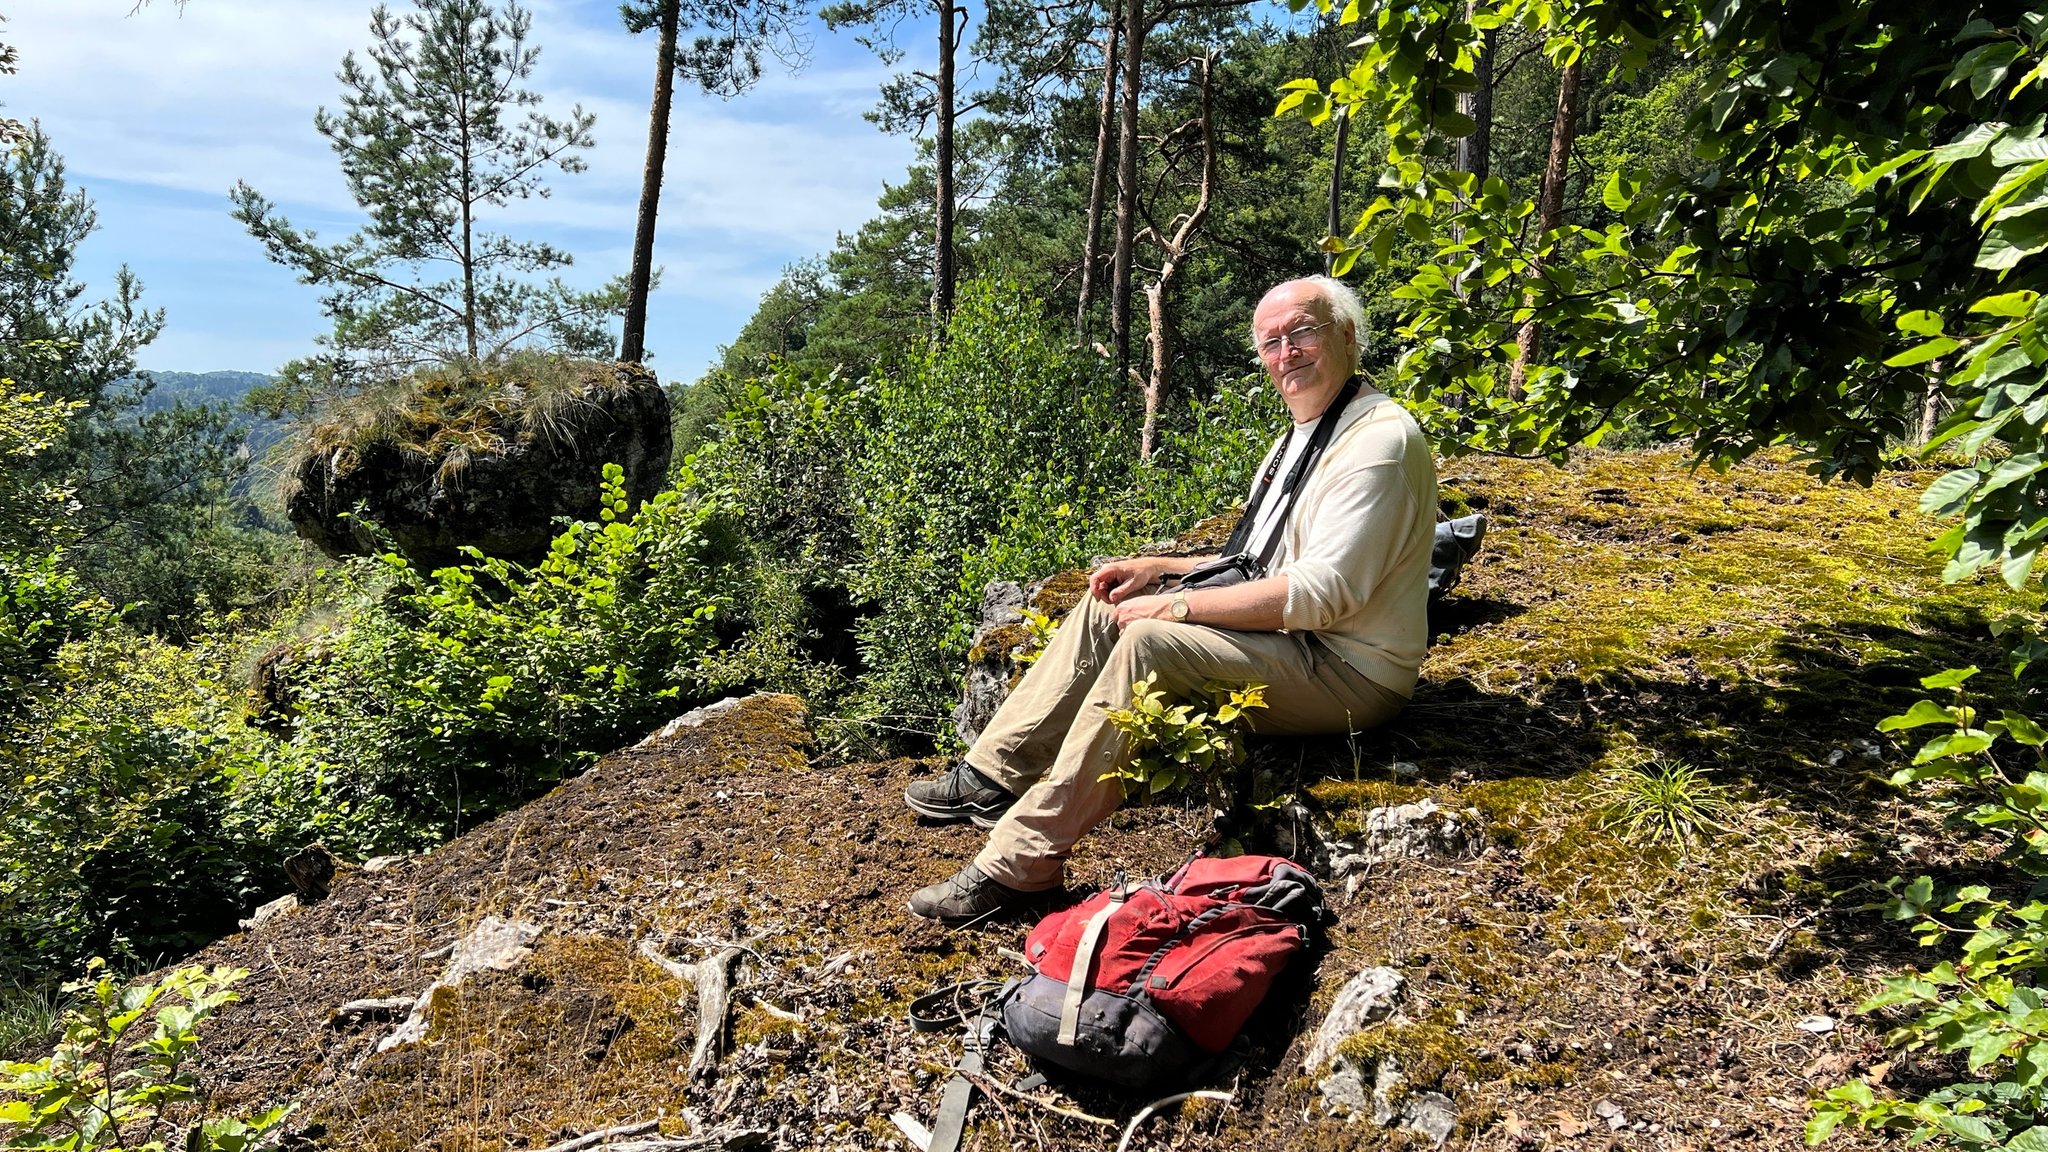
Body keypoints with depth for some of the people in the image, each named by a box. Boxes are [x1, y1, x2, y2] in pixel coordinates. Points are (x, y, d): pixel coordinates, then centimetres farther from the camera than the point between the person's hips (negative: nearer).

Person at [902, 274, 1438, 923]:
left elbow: (1322, 590, -25)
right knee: (1107, 606, 1)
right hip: (1280, 631, 10)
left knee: (1148, 640, -28)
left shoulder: (1380, 441, -17)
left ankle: (1020, 863, -25)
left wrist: (1177, 604, -21)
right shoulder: (1297, 440, 15)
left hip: (1346, 673, -10)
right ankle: (994, 776, 0)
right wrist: (1162, 569, 5)